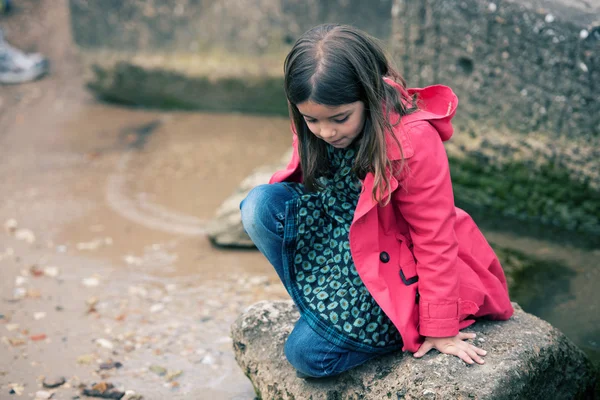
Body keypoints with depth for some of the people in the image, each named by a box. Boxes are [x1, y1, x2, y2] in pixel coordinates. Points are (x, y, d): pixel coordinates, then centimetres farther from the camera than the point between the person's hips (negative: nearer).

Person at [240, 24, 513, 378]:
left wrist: (439, 329, -15)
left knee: (309, 352, -17)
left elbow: (434, 239, -20)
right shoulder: (316, 124, -11)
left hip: (392, 266, -6)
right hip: (343, 242, 6)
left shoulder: (413, 141, -28)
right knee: (261, 206, -20)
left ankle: (401, 327, 7)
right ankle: (325, 306, -3)